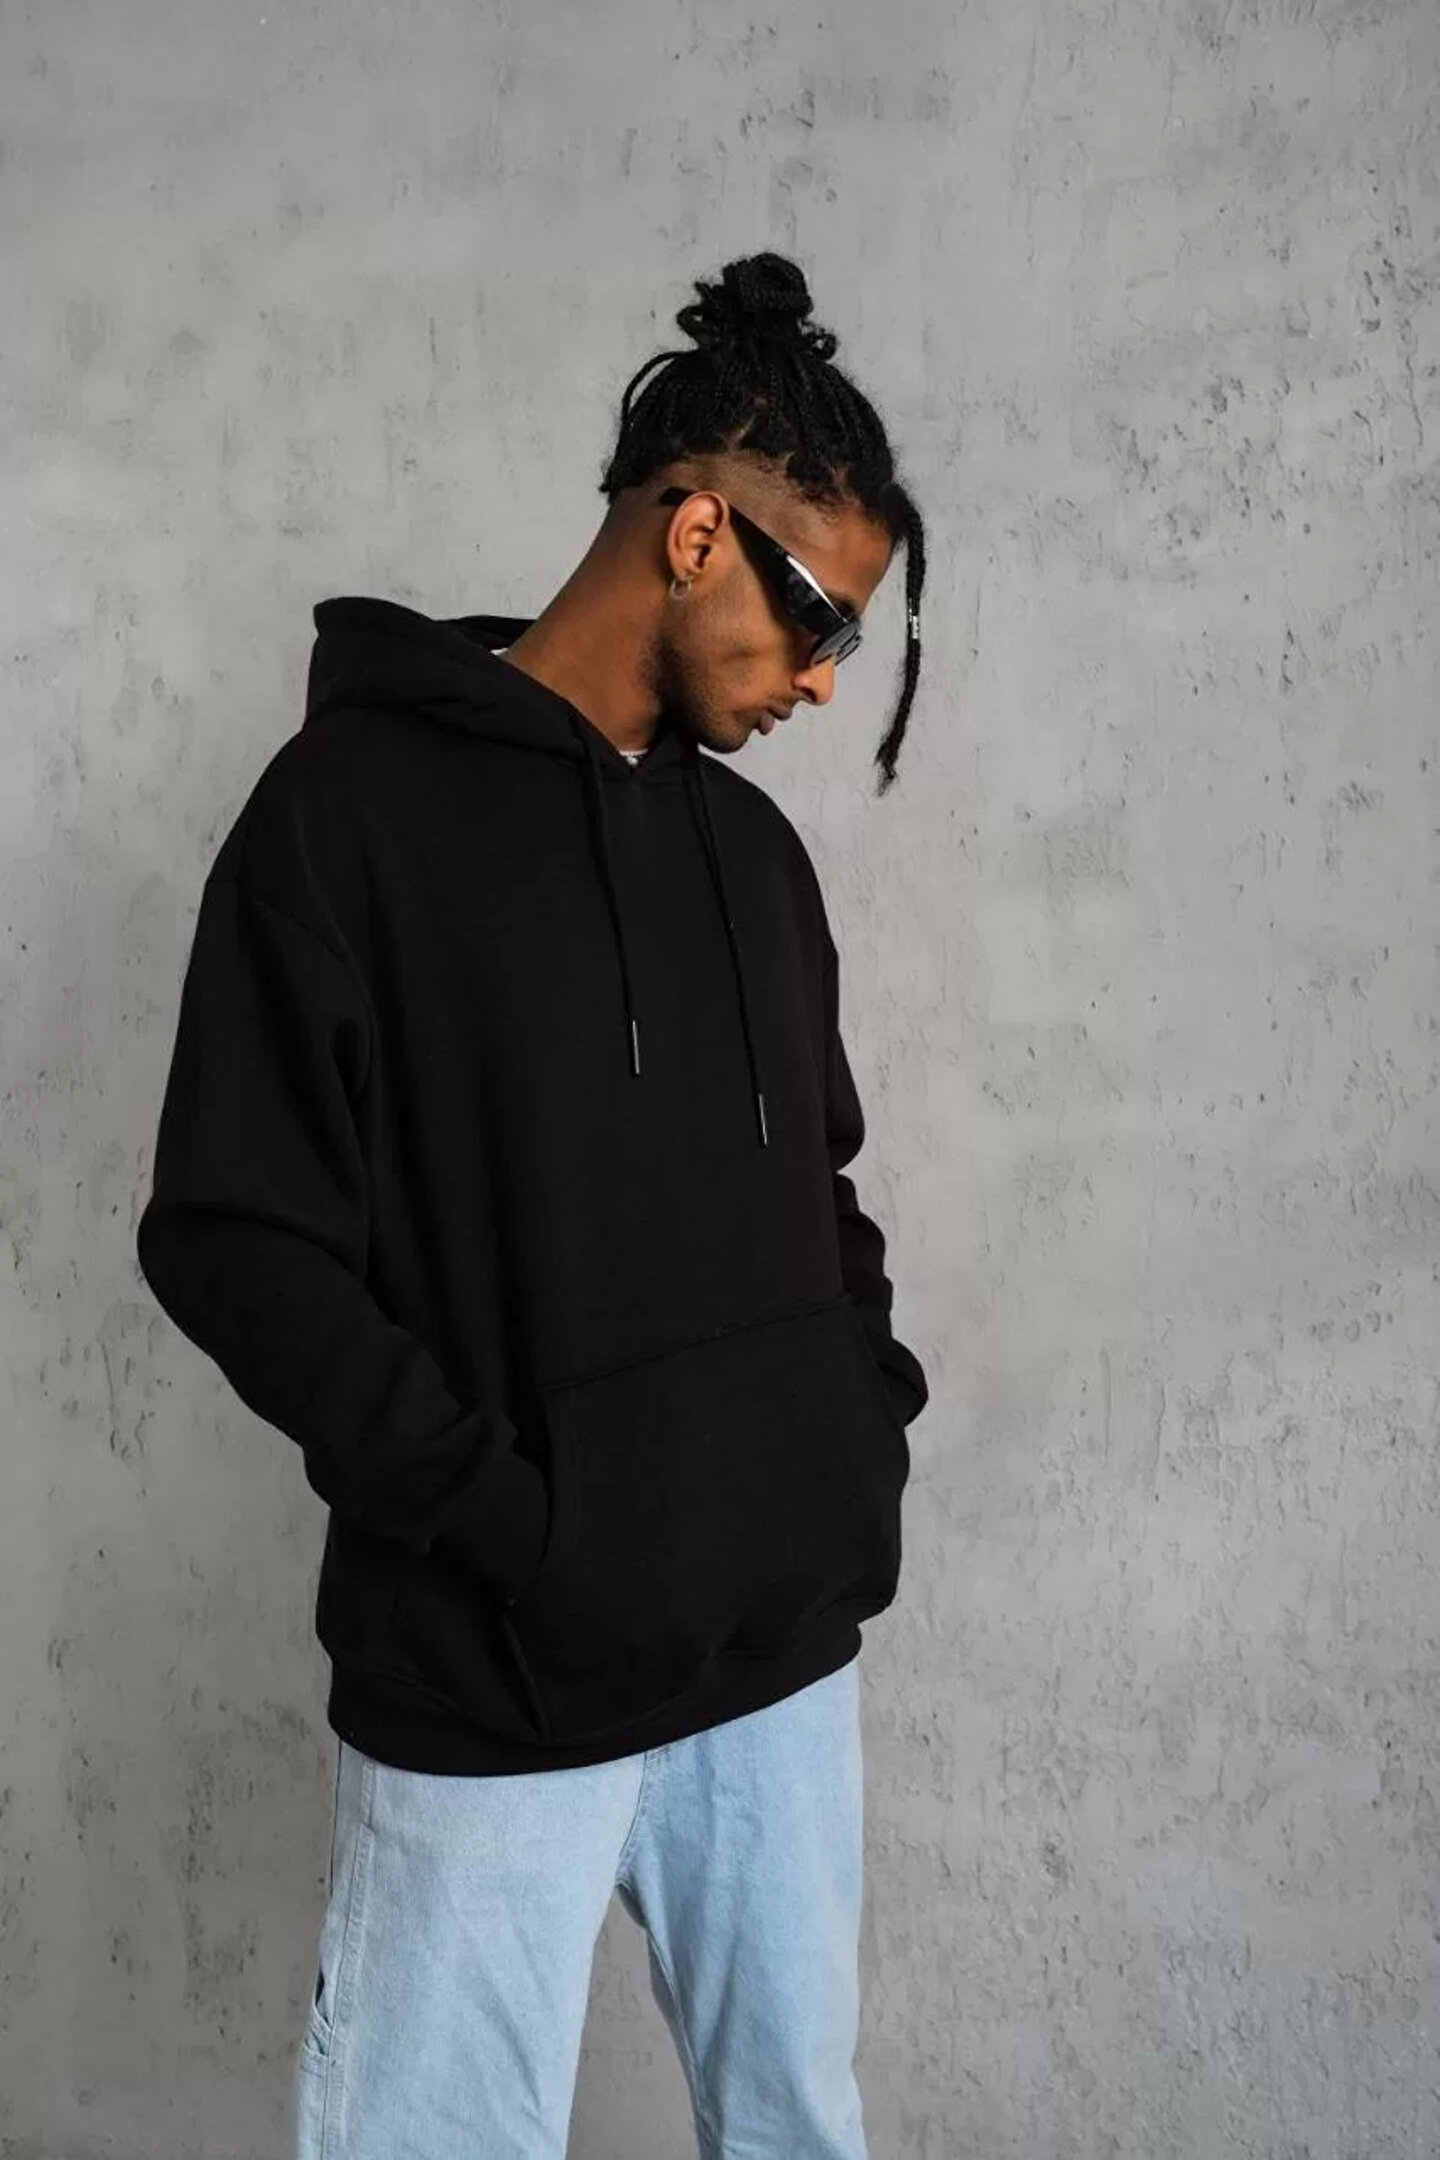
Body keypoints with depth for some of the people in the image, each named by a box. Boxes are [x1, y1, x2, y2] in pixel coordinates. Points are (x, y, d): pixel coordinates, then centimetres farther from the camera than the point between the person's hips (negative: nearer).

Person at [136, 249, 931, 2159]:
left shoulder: (754, 846, 13)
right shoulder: (362, 803, -7)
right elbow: (236, 1237, -11)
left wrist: (872, 1409, 5)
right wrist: (505, 1518, -15)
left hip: (788, 1643, 6)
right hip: (497, 1683, -6)